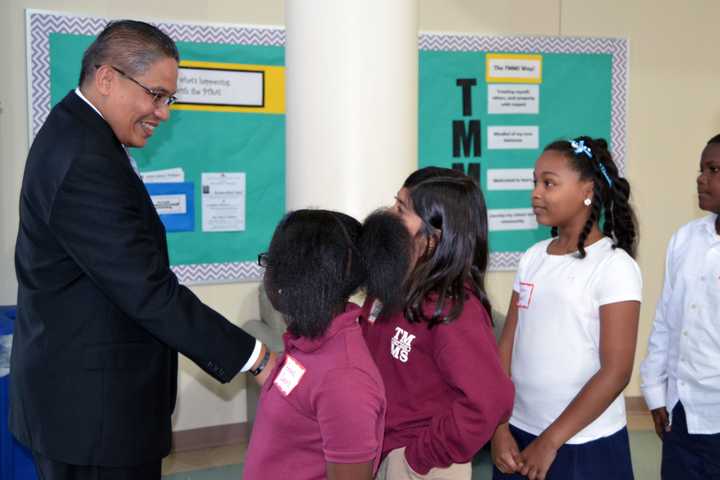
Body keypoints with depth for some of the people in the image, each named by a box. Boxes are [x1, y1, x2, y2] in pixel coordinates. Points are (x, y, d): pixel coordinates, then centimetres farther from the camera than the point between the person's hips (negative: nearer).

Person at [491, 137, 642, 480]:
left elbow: (616, 372, -15)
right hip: (519, 434, 5)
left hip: (585, 446, -5)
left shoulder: (614, 266, -11)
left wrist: (550, 442, -14)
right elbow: (507, 345, 5)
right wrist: (499, 426, -4)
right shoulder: (532, 258, 5)